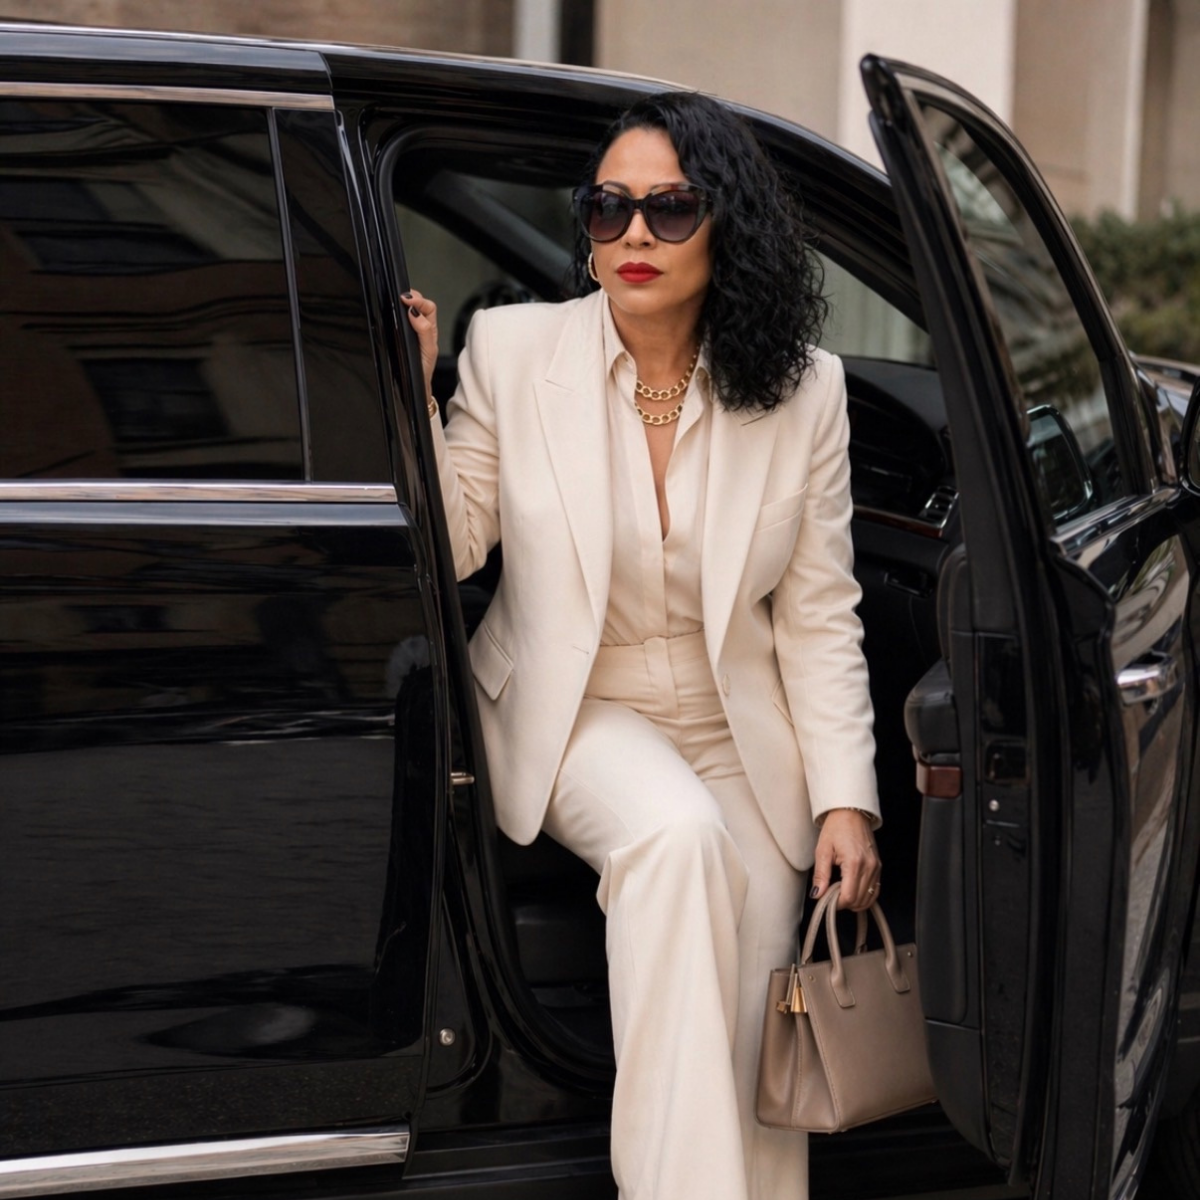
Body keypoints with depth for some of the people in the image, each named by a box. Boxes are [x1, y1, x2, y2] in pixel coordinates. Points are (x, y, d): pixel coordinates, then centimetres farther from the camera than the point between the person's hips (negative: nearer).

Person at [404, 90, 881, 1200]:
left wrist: (846, 798, -7)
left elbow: (819, 617, -1)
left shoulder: (804, 390, -4)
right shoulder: (514, 350, -7)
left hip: (740, 732, 2)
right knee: (677, 833, -34)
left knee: (745, 1052, -10)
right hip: (573, 715, -2)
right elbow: (449, 547, -5)